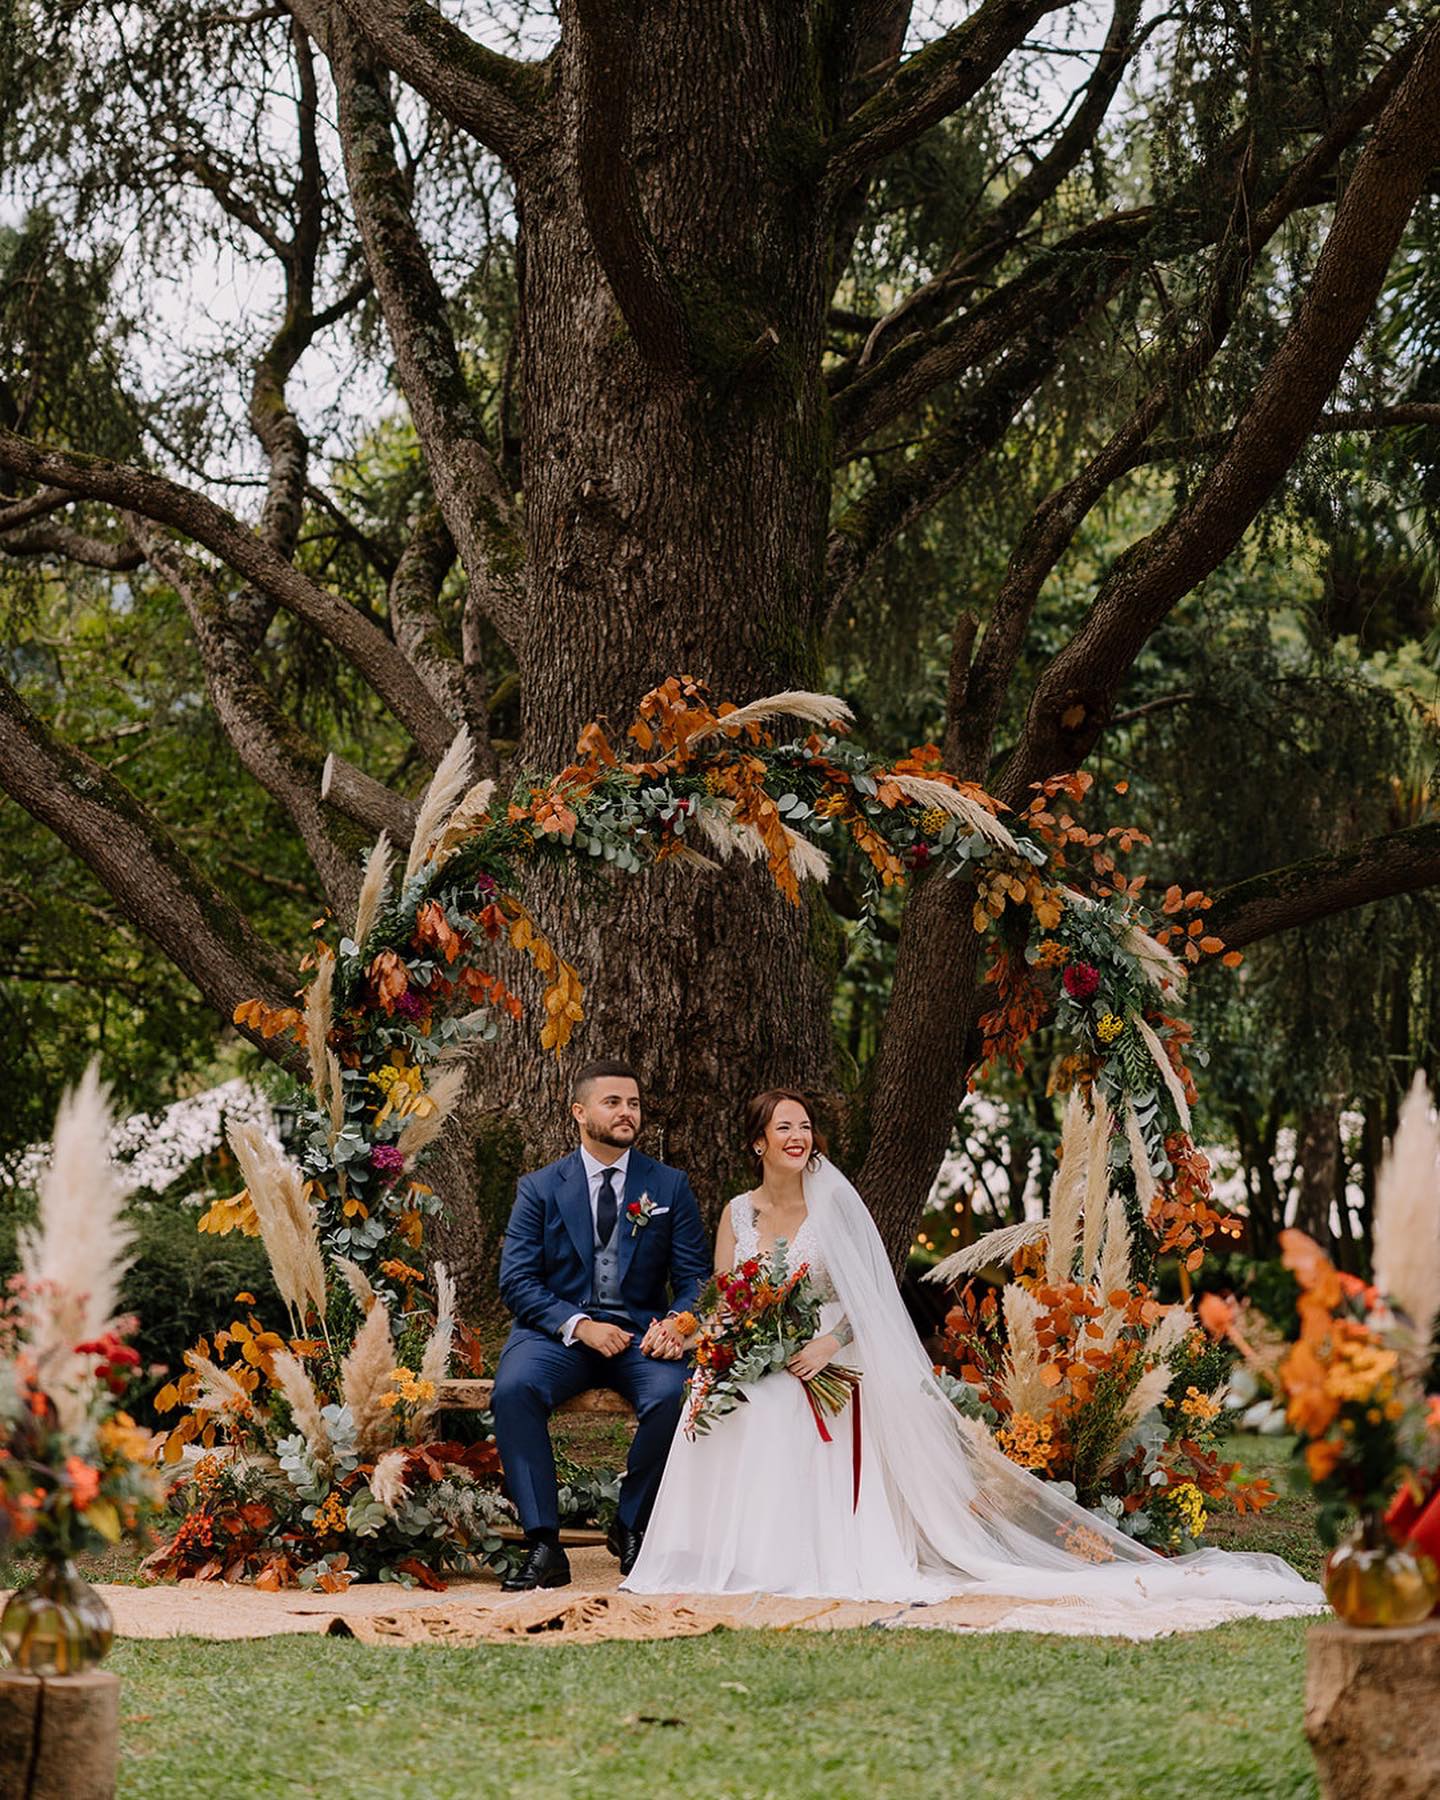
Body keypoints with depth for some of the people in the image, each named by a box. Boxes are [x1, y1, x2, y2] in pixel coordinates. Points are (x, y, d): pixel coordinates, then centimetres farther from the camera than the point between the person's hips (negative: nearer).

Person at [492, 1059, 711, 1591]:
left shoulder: (670, 1187, 10)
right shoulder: (540, 1188, 7)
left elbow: (695, 1277, 7)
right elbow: (516, 1281, 0)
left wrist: (675, 1325, -16)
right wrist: (579, 1325, -16)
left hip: (641, 1331, 0)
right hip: (559, 1329, 0)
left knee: (673, 1395, -32)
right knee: (513, 1389, -33)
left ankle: (632, 1529, -7)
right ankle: (543, 1544, -27)